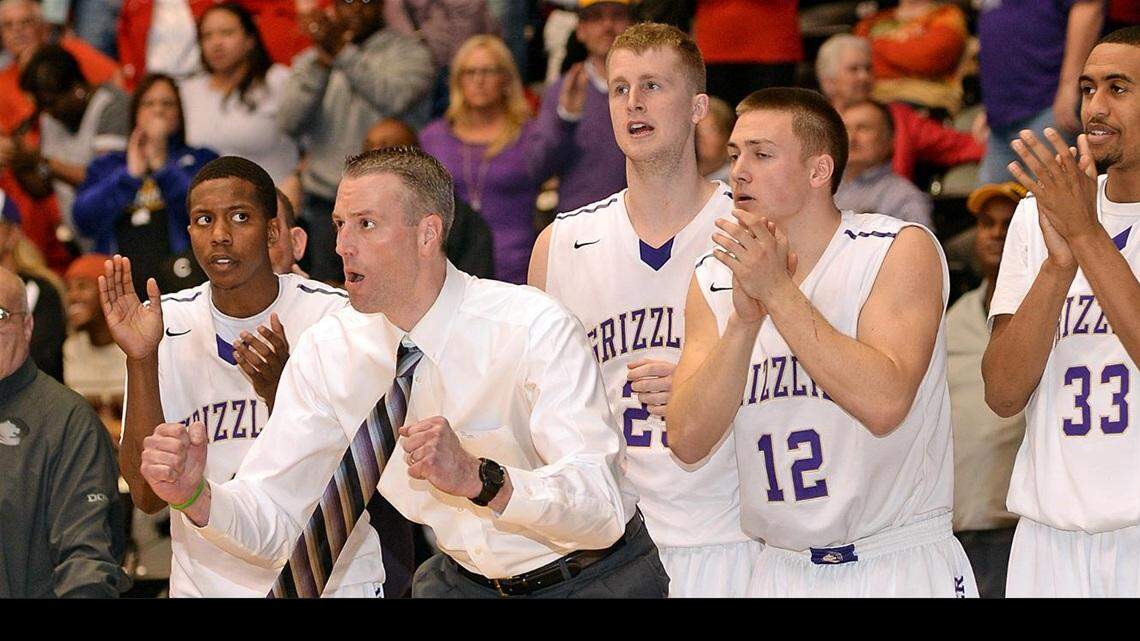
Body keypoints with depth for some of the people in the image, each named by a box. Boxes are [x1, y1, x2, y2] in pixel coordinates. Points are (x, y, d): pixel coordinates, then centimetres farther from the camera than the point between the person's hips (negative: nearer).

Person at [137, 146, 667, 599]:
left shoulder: (534, 330, -20)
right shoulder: (329, 350, -5)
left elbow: (601, 509, -29)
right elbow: (272, 521, -5)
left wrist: (478, 478, -45)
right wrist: (197, 497, -26)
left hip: (593, 578, -2)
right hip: (464, 580, 2)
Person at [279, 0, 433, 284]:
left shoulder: (408, 53, 4)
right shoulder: (310, 61, 14)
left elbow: (395, 98, -18)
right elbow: (289, 122, -2)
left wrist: (343, 53, -20)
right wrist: (321, 63, -13)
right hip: (324, 204, 4)